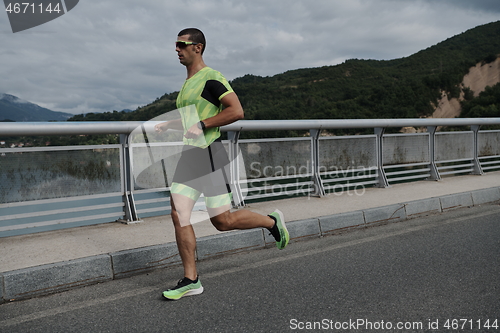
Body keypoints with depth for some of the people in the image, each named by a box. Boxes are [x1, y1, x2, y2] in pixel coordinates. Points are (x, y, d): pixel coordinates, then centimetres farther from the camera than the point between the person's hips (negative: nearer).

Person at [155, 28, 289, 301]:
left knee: (223, 222, -2)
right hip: (188, 155, 9)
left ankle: (272, 222, 23)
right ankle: (190, 280, 8)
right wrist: (167, 125, 15)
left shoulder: (211, 78, -9)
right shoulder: (187, 83, 20)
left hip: (209, 154, -8)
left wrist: (201, 125, -20)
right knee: (178, 216, -1)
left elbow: (236, 111, -20)